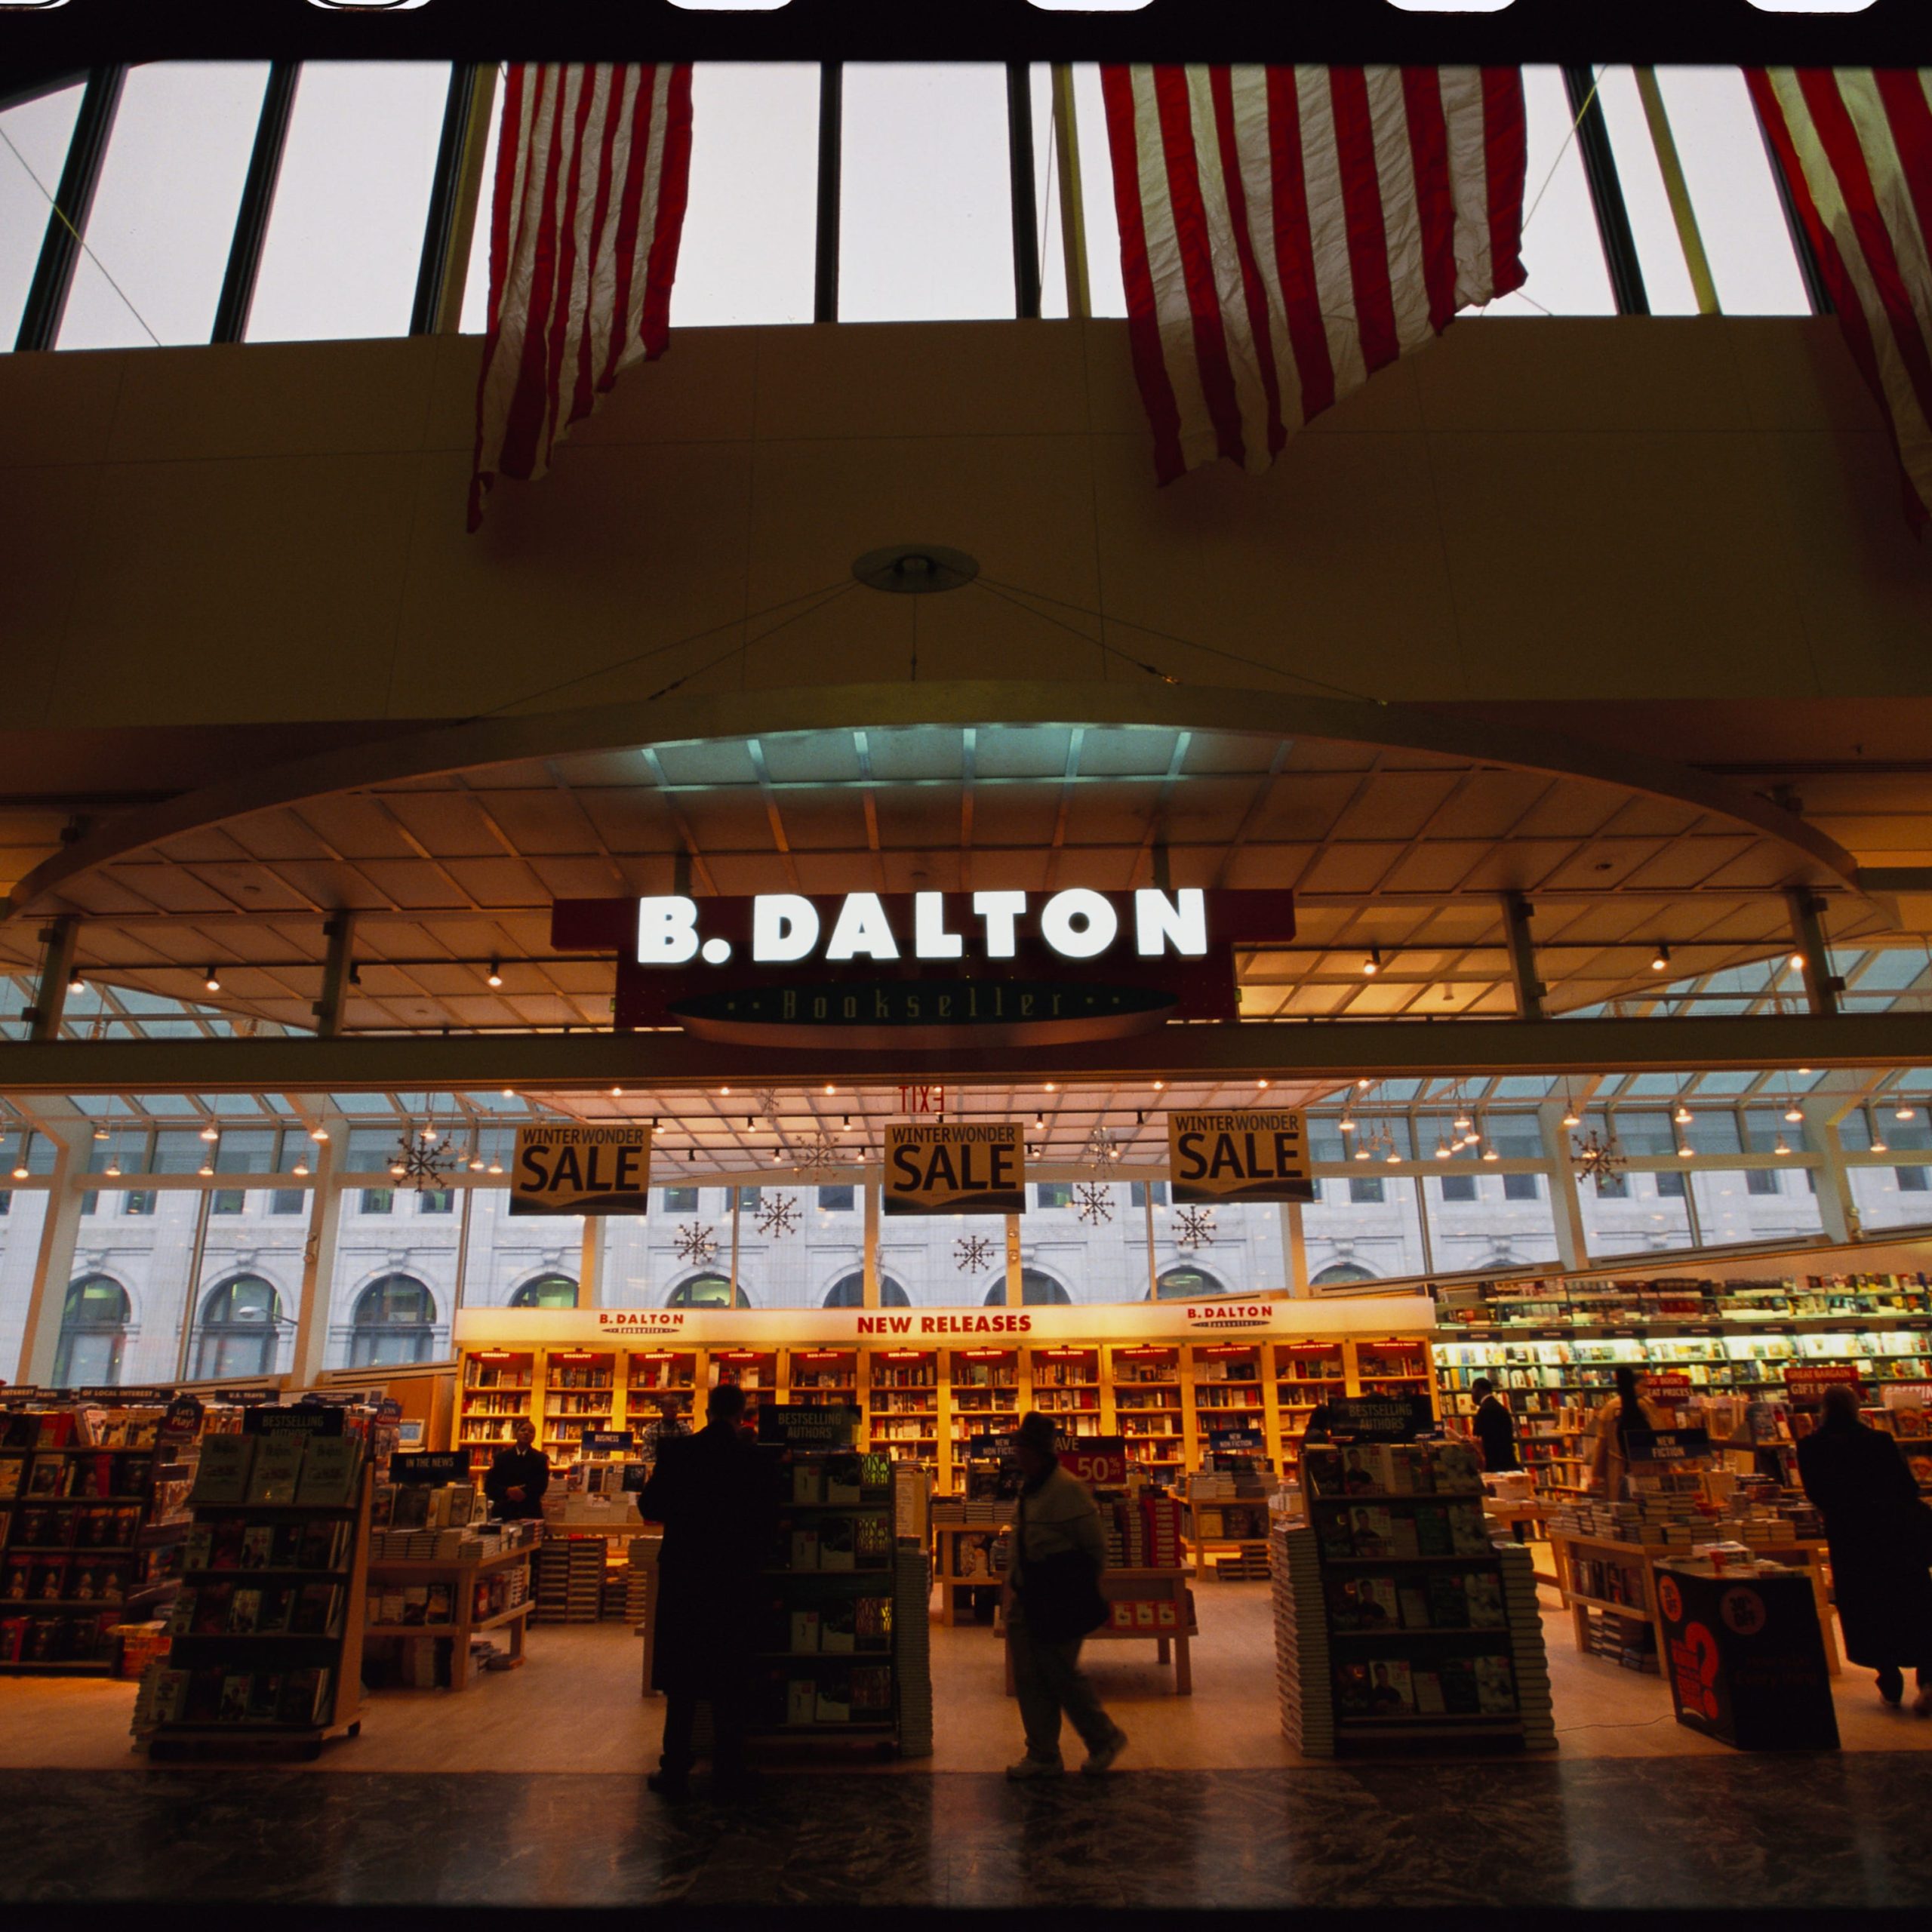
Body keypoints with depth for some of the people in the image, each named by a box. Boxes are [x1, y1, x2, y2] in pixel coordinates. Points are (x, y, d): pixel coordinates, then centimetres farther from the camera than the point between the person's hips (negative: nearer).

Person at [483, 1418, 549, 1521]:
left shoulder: (541, 1459, 11)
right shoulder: (500, 1457, 13)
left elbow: (541, 1486, -1)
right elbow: (489, 1486, 4)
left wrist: (524, 1494, -18)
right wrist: (507, 1491, -14)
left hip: (531, 1513, -1)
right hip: (503, 1512, 1)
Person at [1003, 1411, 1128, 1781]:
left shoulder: (1069, 1490, -17)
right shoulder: (1027, 1488, 9)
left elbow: (1096, 1549, -12)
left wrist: (1081, 1593, -4)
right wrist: (1012, 1584, 12)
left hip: (1060, 1601, -8)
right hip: (1028, 1599, 8)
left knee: (1060, 1673, 0)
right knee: (1029, 1678, 10)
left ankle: (1105, 1738, 22)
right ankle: (1042, 1756, 23)